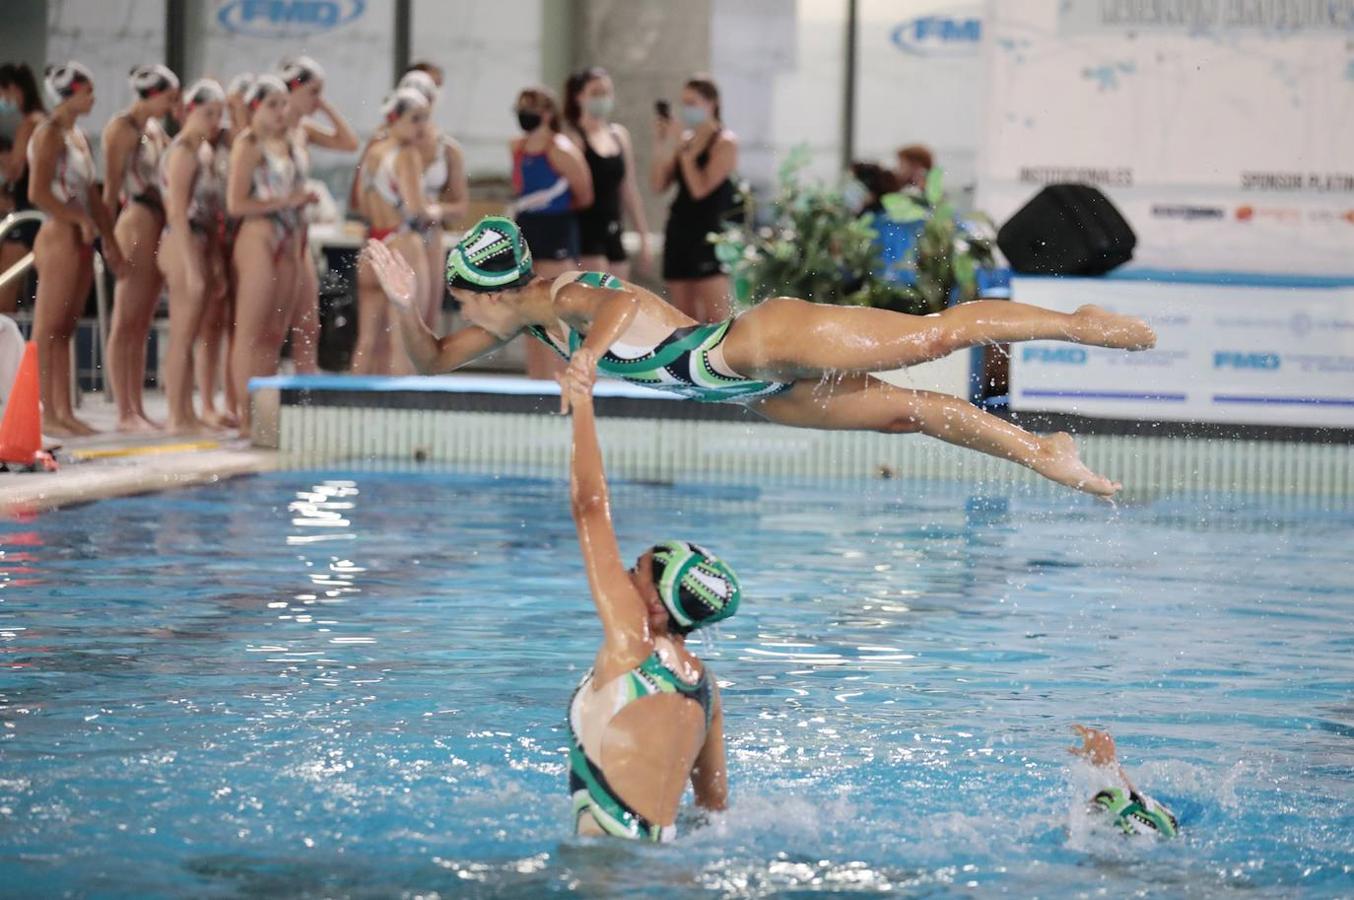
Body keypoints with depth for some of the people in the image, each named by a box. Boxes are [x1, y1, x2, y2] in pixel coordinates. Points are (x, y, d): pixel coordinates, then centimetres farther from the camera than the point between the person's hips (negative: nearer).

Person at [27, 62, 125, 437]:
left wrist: (110, 242, 15)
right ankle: (46, 415, -4)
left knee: (64, 331, 10)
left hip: (81, 244, 9)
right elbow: (38, 193, -19)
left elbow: (93, 195, 19)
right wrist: (80, 219, -14)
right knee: (47, 331, -5)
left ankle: (64, 412, 12)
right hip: (59, 238, -9)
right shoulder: (49, 135, -9)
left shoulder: (78, 137, 17)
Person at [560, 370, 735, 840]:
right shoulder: (704, 684, 14)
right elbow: (715, 796, 23)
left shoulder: (631, 642, -5)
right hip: (661, 847, 9)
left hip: (612, 851, -9)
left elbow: (590, 508, -2)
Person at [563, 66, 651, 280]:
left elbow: (629, 190, 18)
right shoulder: (574, 137, -8)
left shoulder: (620, 135, 13)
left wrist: (643, 236, 16)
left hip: (613, 234, 7)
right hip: (585, 232, -7)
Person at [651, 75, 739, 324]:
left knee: (716, 317, -12)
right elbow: (658, 184, 8)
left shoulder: (724, 142, -6)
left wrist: (684, 150, -12)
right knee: (686, 319, 7)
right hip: (679, 231, 7)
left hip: (710, 234, -7)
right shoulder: (684, 138, 12)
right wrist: (661, 146, -1)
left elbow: (700, 188, -16)